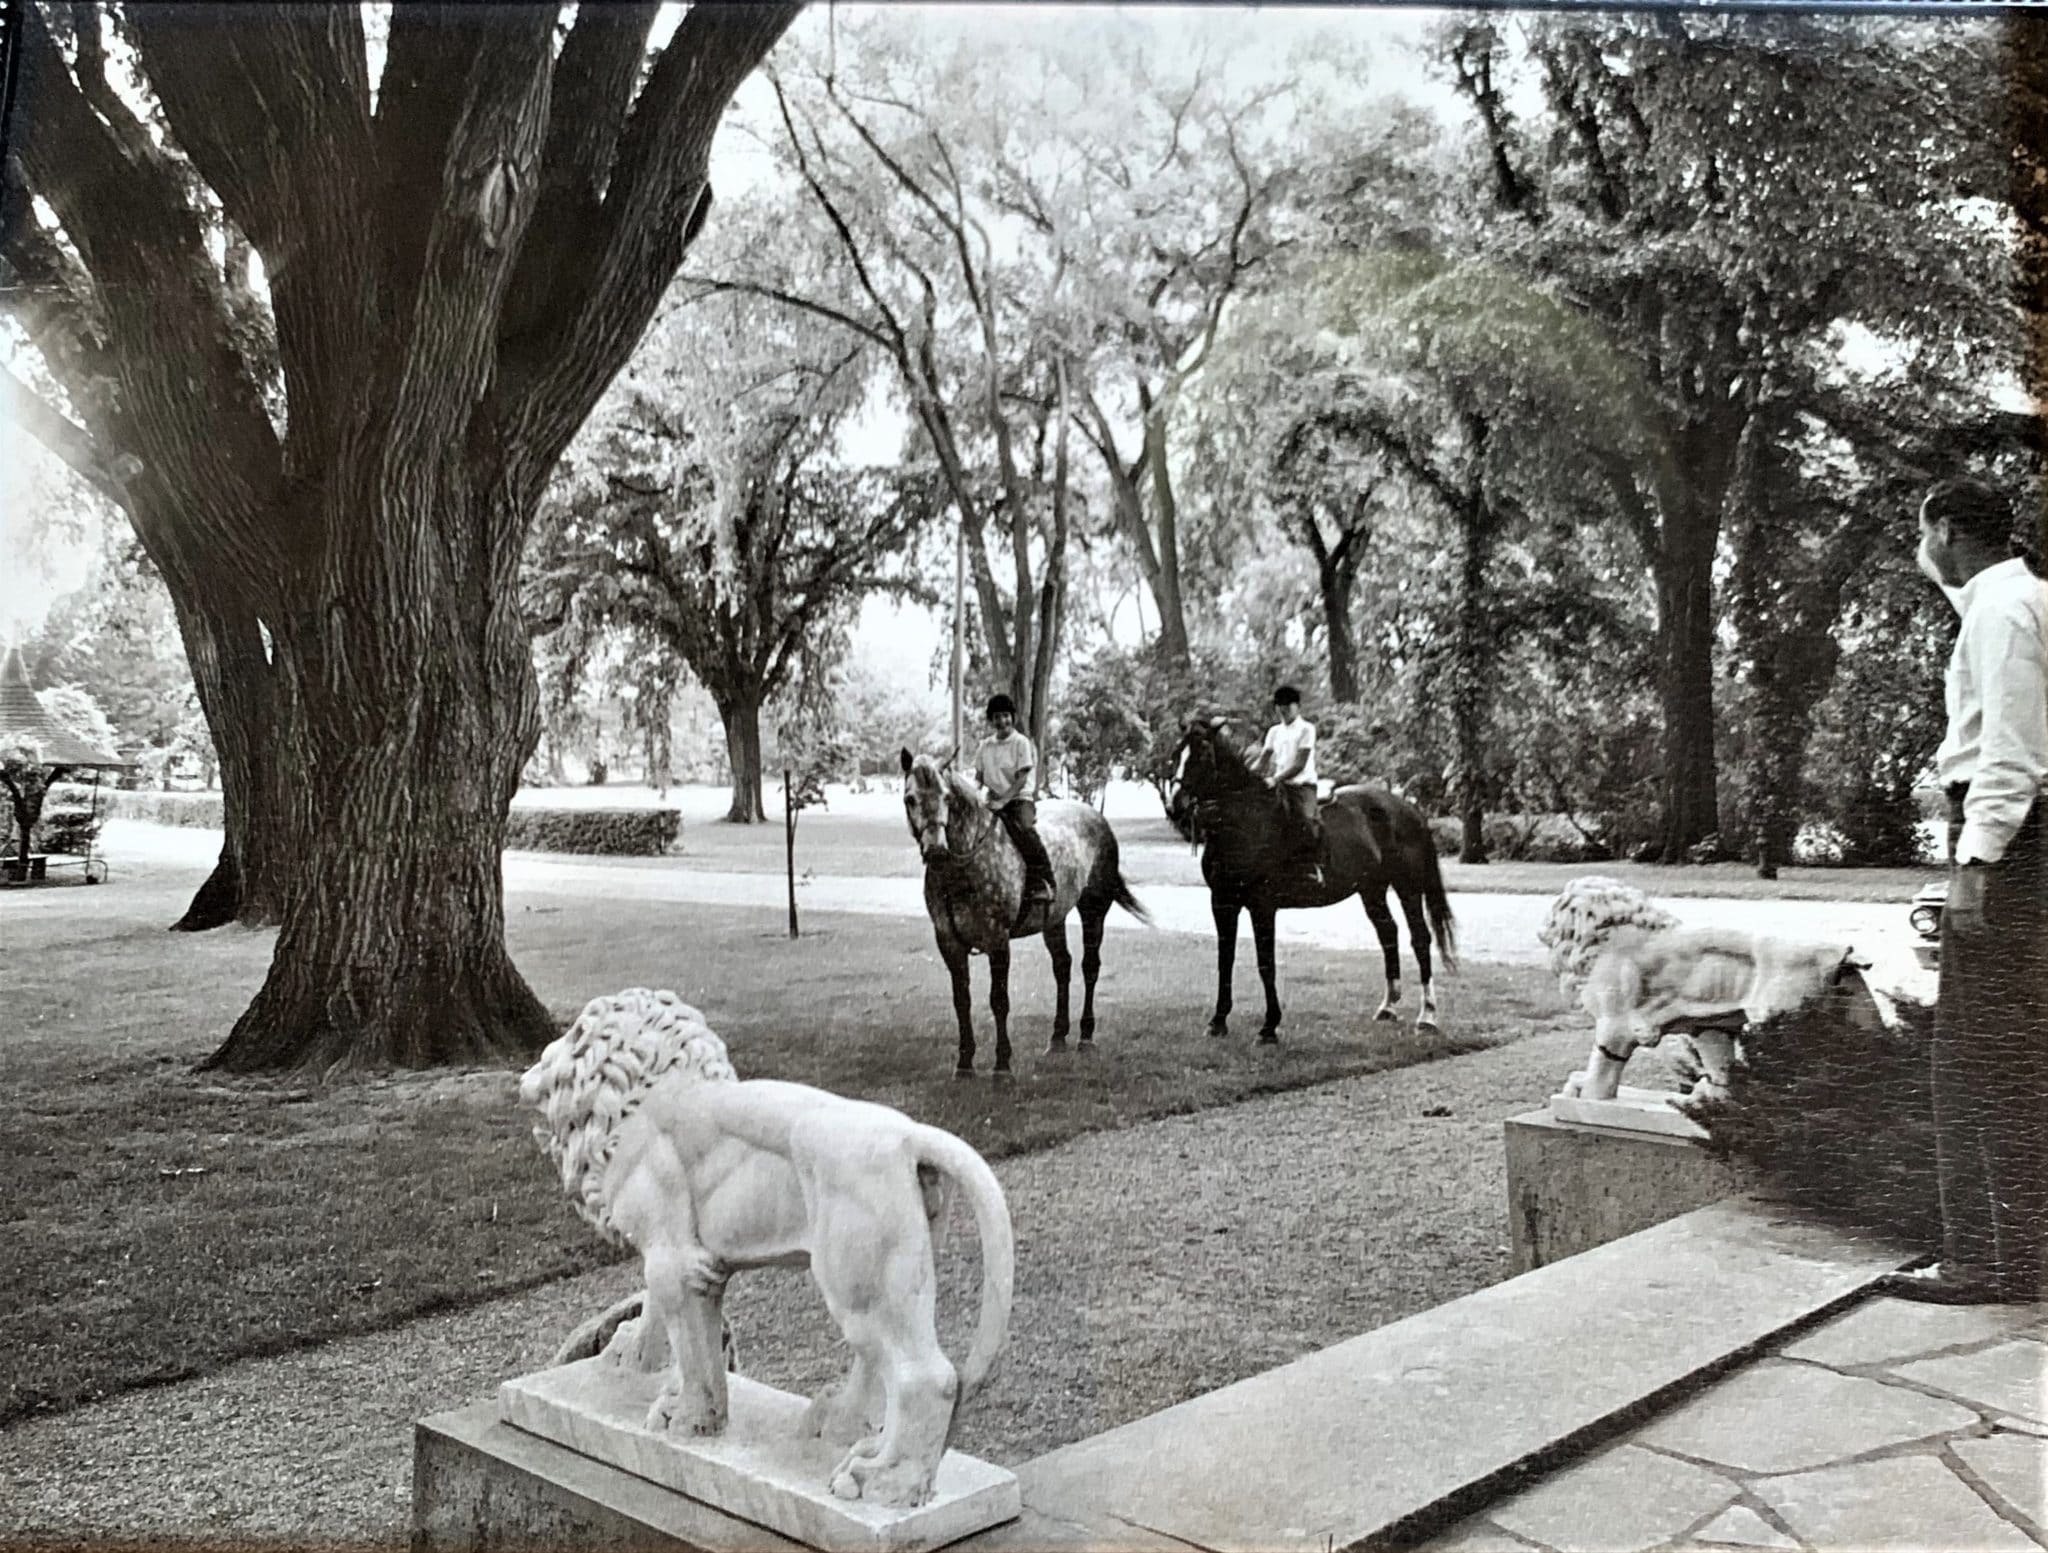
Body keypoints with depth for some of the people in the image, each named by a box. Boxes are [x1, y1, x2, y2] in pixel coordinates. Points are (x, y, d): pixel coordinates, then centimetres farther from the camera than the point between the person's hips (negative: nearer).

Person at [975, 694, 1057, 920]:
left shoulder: (1021, 743, -2)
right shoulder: (986, 745, 13)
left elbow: (1021, 778, -10)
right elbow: (978, 776, 18)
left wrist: (1003, 800, -20)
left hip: (1018, 798, -5)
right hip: (993, 800, 5)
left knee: (1025, 831, -31)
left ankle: (1042, 883, -29)